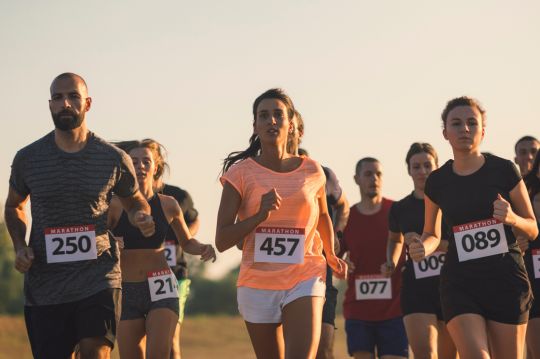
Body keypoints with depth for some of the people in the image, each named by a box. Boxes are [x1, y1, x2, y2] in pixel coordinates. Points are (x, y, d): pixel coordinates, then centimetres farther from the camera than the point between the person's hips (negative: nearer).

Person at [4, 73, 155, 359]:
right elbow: (14, 206, 21)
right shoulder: (27, 159, 2)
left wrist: (141, 217, -6)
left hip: (98, 280, -2)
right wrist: (20, 247, 3)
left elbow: (134, 201, 19)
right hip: (43, 284, 2)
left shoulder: (114, 159, 0)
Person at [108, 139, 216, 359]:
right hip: (126, 291, 0)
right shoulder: (115, 206, -3)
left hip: (161, 288, 0)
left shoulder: (168, 205, 5)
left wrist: (202, 249, -1)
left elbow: (186, 243, 20)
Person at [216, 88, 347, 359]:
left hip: (305, 279, -1)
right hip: (257, 283, 1)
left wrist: (331, 256, 31)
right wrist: (260, 215, -19)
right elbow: (222, 240, -7)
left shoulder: (312, 172, 2)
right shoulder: (241, 173, -3)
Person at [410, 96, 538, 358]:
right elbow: (433, 234, 19)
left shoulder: (504, 171, -1)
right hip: (460, 282, 1)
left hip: (506, 280, -1)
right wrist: (423, 247, -4)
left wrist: (512, 218, -16)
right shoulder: (437, 182, 5)